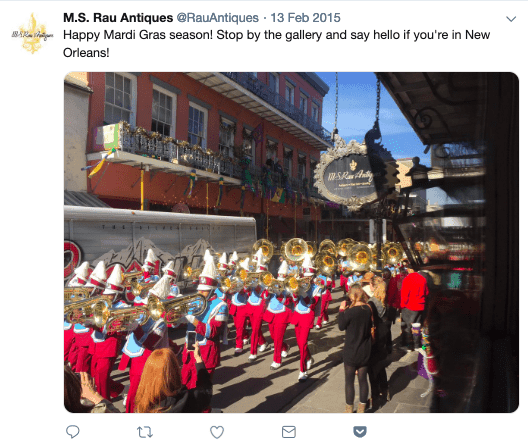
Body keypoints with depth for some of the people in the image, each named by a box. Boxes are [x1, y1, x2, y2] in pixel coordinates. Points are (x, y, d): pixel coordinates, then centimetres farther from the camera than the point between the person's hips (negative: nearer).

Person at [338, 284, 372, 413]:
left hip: (351, 352, -5)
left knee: (349, 380, 10)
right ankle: (362, 409, 28)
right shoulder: (368, 309, -6)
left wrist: (342, 310, -3)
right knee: (363, 379, 15)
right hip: (365, 352, 5)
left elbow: (341, 326, -9)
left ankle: (349, 410, 22)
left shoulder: (350, 311, -23)